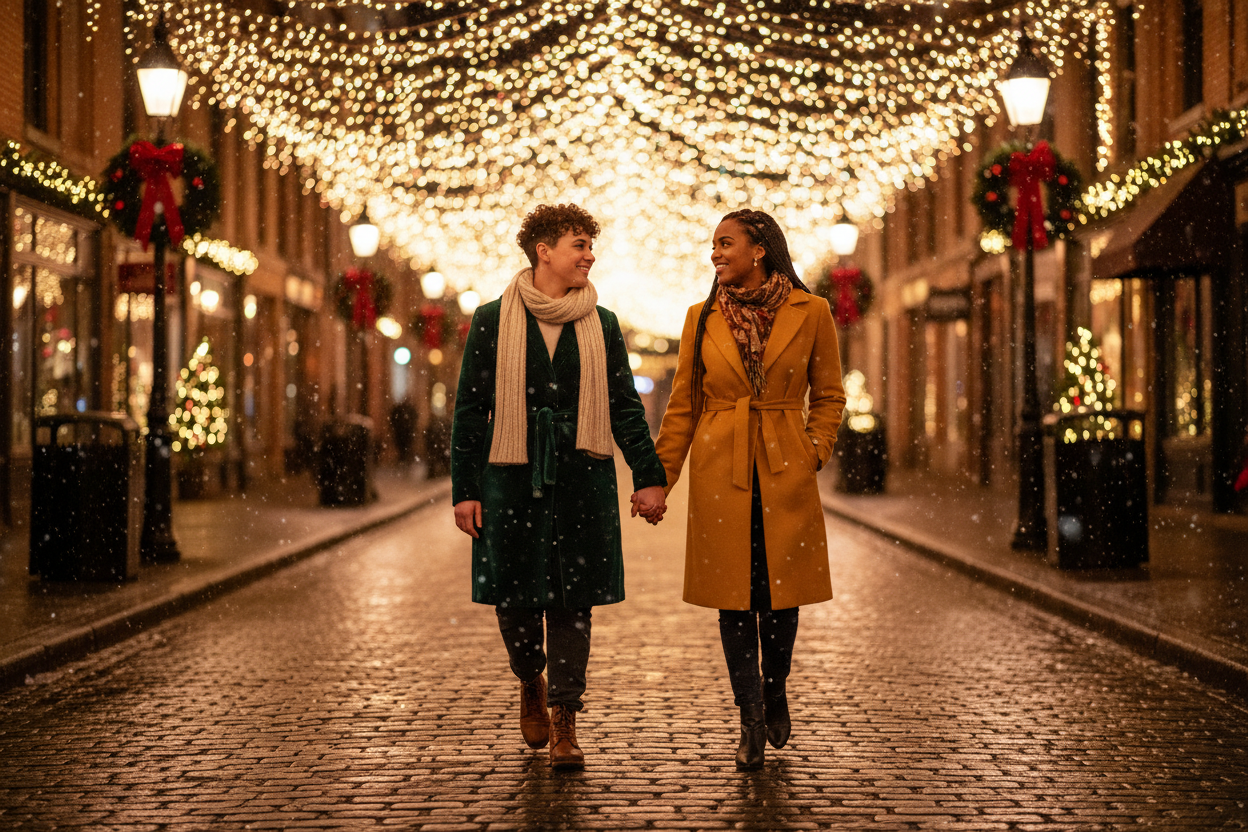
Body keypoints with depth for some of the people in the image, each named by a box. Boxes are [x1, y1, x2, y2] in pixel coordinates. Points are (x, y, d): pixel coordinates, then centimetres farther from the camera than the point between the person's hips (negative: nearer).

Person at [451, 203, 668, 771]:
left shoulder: (600, 325, 7)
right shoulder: (493, 321, 1)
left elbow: (625, 407, 9)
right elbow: (470, 409, 2)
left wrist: (648, 477, 0)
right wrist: (464, 489, -3)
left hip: (582, 479, 1)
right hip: (511, 477, -1)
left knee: (573, 599, 1)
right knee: (513, 595, 4)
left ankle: (564, 723, 10)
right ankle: (530, 682, 35)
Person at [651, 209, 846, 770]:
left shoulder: (810, 313, 1)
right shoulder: (703, 318, 5)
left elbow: (829, 396, 11)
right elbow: (683, 406, 9)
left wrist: (814, 451, -2)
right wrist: (659, 479, 4)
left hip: (785, 470, -1)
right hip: (719, 471, 1)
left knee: (780, 590, 5)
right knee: (734, 596, 1)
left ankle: (775, 692, 30)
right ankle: (751, 719, 9)